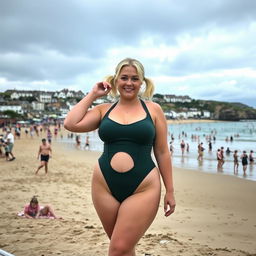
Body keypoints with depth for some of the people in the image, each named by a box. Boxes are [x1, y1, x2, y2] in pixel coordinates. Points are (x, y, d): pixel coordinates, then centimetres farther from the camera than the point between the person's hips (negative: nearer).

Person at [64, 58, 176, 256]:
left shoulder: (153, 109, 4)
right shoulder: (104, 110, 9)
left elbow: (162, 152, 5)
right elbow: (71, 124, -5)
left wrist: (170, 191, 4)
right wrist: (93, 95, 3)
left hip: (142, 189, -3)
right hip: (105, 187, 3)